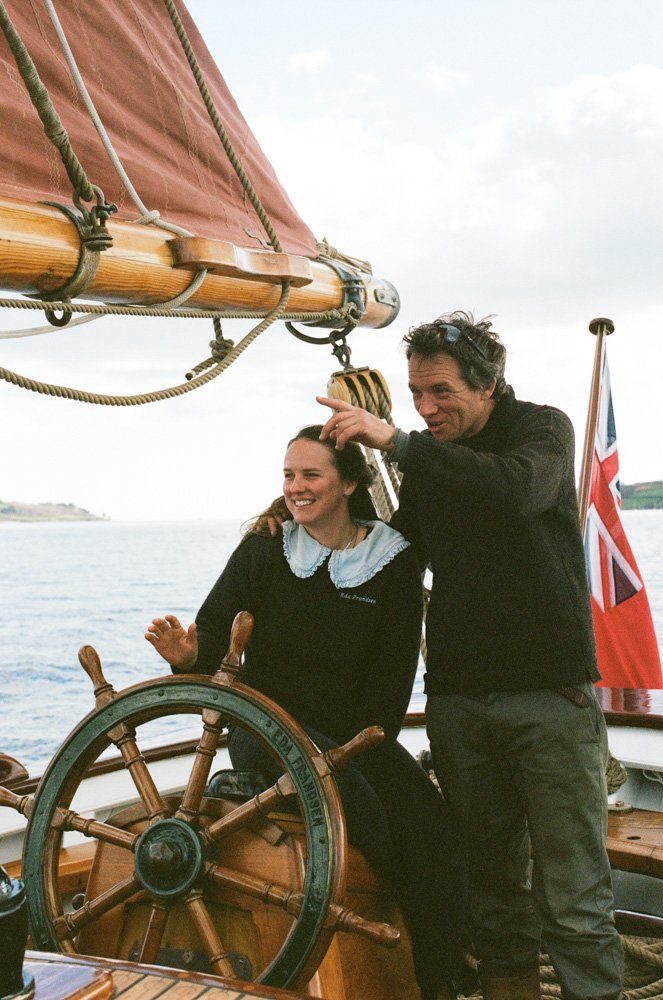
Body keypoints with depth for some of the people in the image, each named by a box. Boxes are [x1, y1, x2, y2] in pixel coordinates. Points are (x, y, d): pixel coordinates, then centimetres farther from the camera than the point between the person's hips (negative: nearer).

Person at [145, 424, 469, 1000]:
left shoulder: (394, 563, 1)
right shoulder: (263, 550, 0)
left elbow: (393, 673, -1)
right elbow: (216, 631, -1)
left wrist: (359, 749, -12)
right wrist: (188, 655, -25)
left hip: (359, 733, 2)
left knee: (437, 833, -18)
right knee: (358, 803, -31)